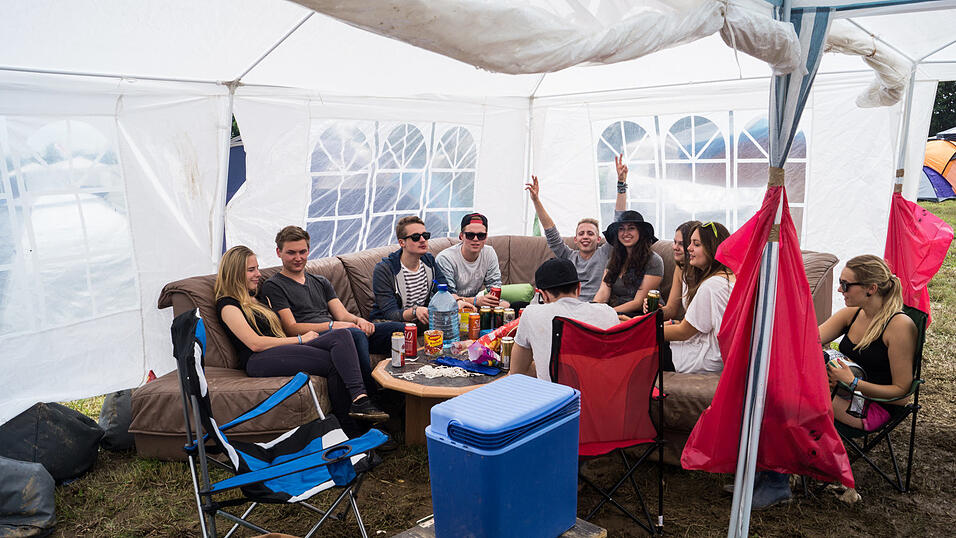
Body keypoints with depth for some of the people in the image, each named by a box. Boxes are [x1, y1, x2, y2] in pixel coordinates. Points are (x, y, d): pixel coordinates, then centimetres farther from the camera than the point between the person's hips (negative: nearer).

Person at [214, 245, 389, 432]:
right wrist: (300, 339, -7)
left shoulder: (253, 299, 30)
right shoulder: (227, 304, 4)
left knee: (341, 336, -23)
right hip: (259, 361, -7)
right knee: (336, 363, -27)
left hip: (284, 350, 7)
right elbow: (255, 343, -9)